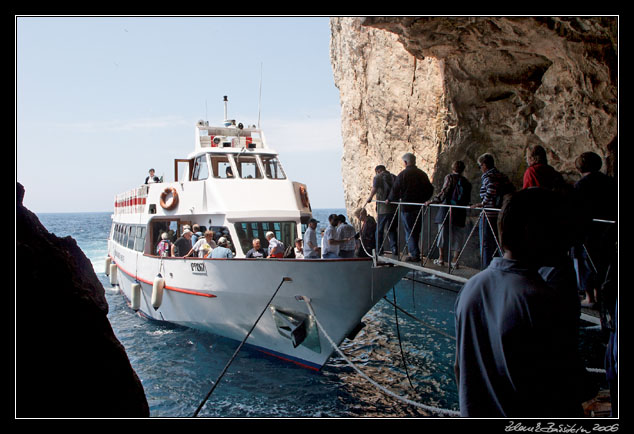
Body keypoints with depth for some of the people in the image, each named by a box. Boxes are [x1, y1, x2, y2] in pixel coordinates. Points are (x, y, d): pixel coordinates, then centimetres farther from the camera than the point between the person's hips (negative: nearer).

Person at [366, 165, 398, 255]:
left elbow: (374, 189, -17)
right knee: (392, 229, 14)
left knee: (379, 230, 7)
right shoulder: (394, 177, 12)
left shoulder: (378, 177, -2)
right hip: (394, 207, 4)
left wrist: (369, 198, -7)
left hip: (383, 208, -4)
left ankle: (379, 250, 8)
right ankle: (394, 248, 4)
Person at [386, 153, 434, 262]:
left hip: (407, 207, -5)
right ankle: (414, 252, 20)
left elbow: (395, 190, -8)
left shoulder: (403, 174, -9)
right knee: (416, 231, 14)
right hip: (419, 206, 5)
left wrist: (390, 200, 8)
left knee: (410, 232, -1)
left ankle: (415, 255, -4)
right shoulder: (422, 174, 7)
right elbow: (430, 189, 11)